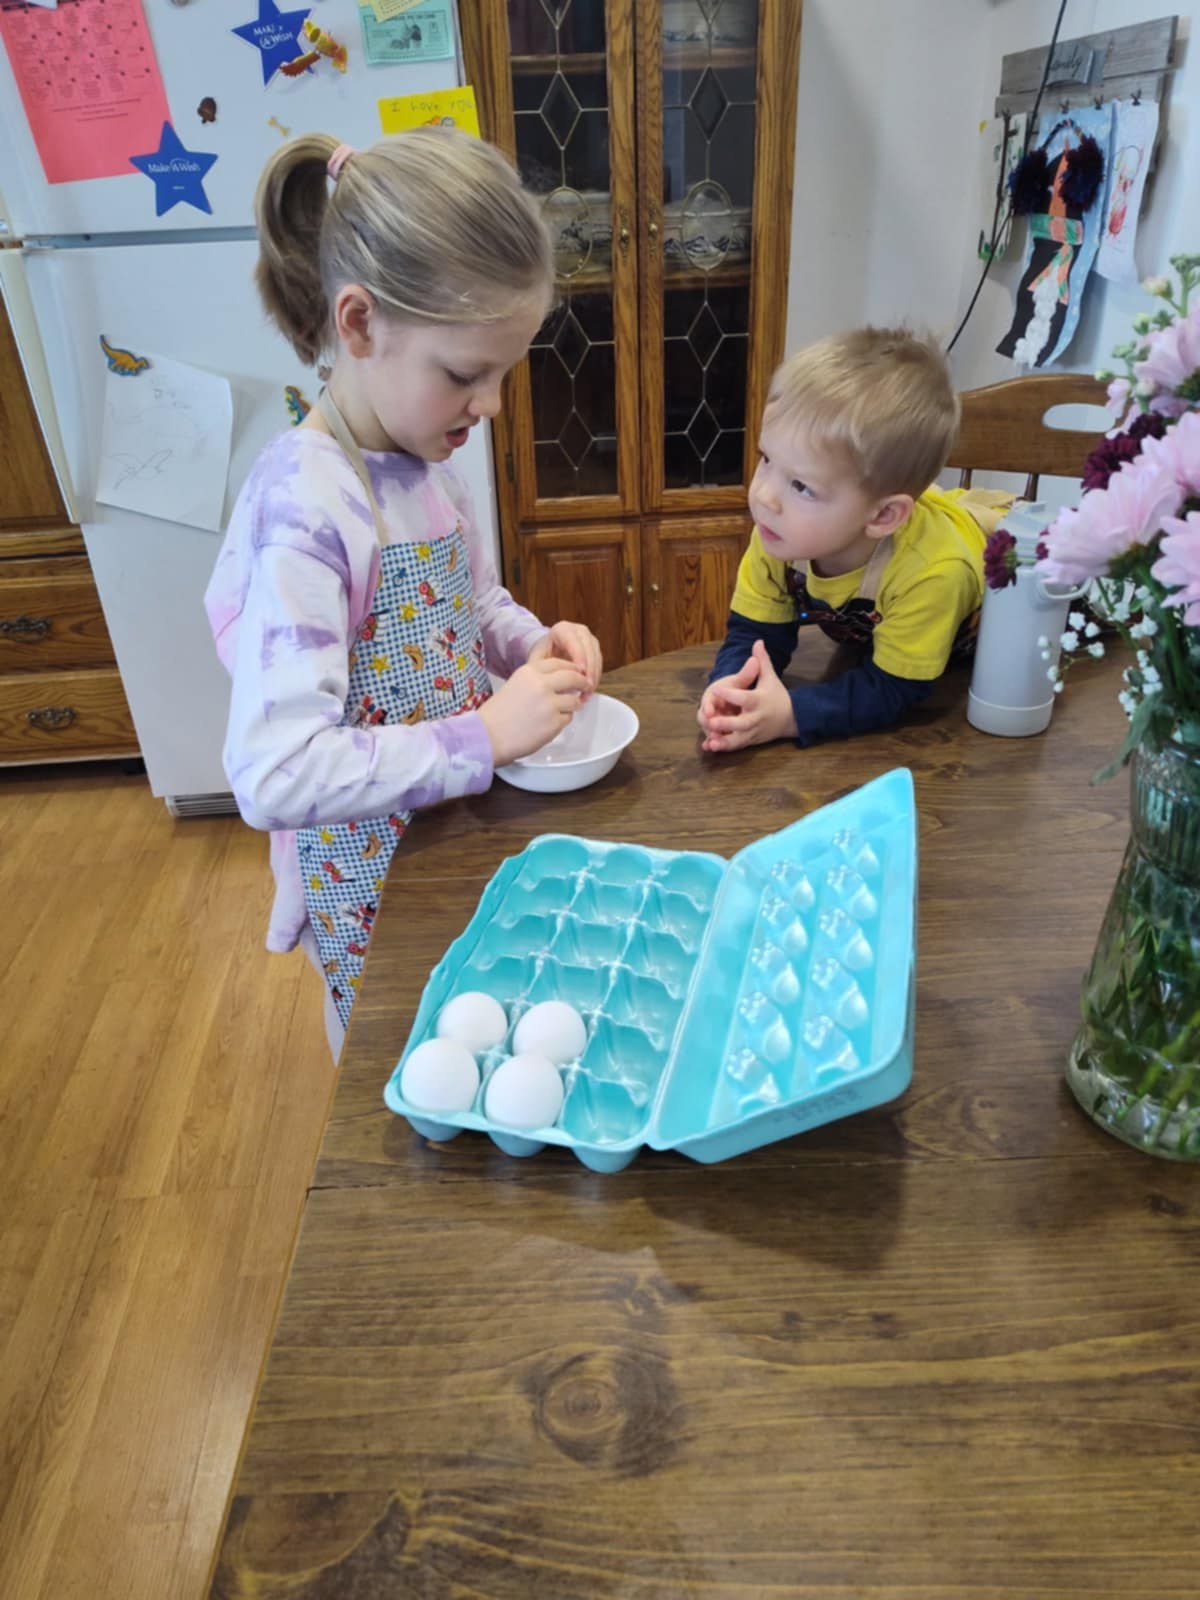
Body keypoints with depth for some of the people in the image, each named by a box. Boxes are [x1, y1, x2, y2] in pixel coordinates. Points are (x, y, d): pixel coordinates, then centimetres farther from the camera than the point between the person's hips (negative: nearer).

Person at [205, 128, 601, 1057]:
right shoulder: (304, 505, -27)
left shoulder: (425, 463, -3)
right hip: (377, 884, -7)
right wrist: (485, 736, -31)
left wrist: (531, 643, -7)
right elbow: (274, 775, -34)